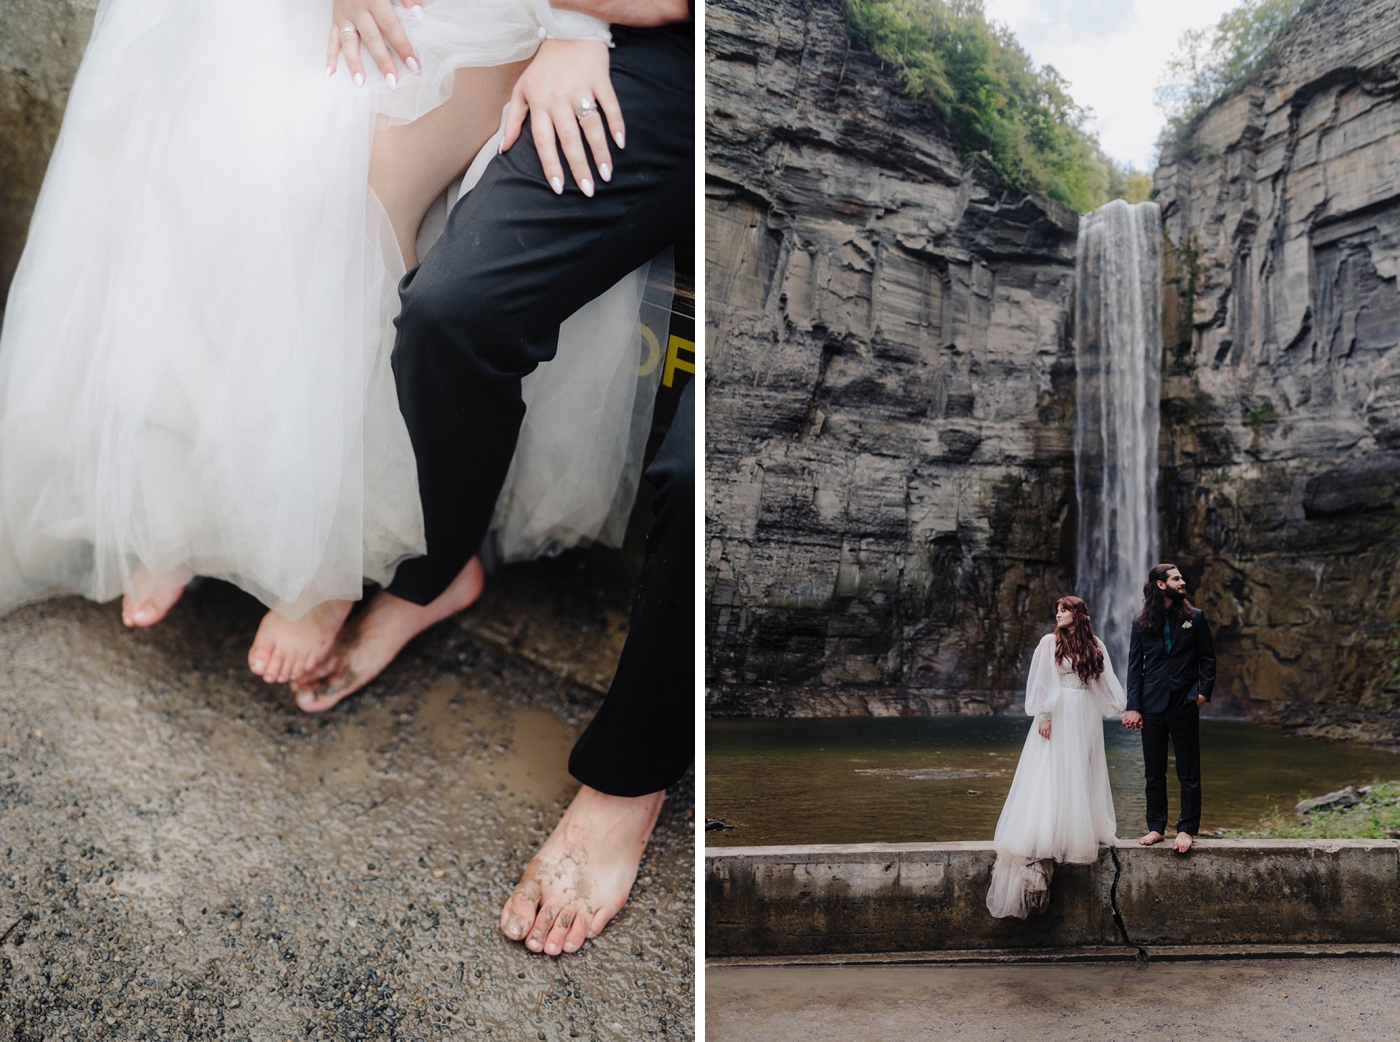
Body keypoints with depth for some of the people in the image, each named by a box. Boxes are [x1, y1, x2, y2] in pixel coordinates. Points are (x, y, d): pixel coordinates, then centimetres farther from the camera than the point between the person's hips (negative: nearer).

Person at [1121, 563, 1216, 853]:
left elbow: (1208, 658, 7)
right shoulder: (1141, 623, 4)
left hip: (1184, 705, -1)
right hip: (1152, 706, 1)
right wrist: (1132, 706, -3)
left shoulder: (1194, 618, 4)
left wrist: (1204, 691, -5)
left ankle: (1187, 829, 11)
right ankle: (1156, 827, 18)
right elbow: (1134, 665, 3)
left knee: (1188, 772, 2)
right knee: (1154, 771, 8)